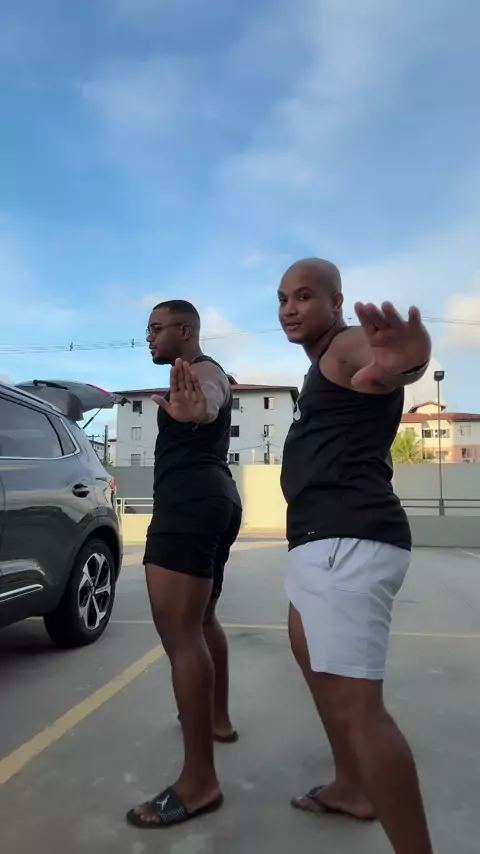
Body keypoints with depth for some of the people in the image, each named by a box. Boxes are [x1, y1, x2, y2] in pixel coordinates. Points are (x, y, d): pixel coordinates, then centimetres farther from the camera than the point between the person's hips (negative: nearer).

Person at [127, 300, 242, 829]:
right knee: (201, 621, 21)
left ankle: (199, 782, -11)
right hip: (212, 500, 11)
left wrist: (196, 407, -56)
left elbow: (209, 402, -34)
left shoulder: (202, 371, -8)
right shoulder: (202, 375, 23)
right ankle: (218, 719, 35)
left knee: (178, 632, -14)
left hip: (190, 504, -11)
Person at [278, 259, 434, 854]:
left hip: (348, 542, -12)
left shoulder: (350, 346, -10)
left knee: (356, 706, -15)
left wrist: (406, 355, -59)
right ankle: (350, 788, 44)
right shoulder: (324, 364, 21)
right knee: (313, 662, 26)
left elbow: (393, 364, -36)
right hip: (325, 540, 12)